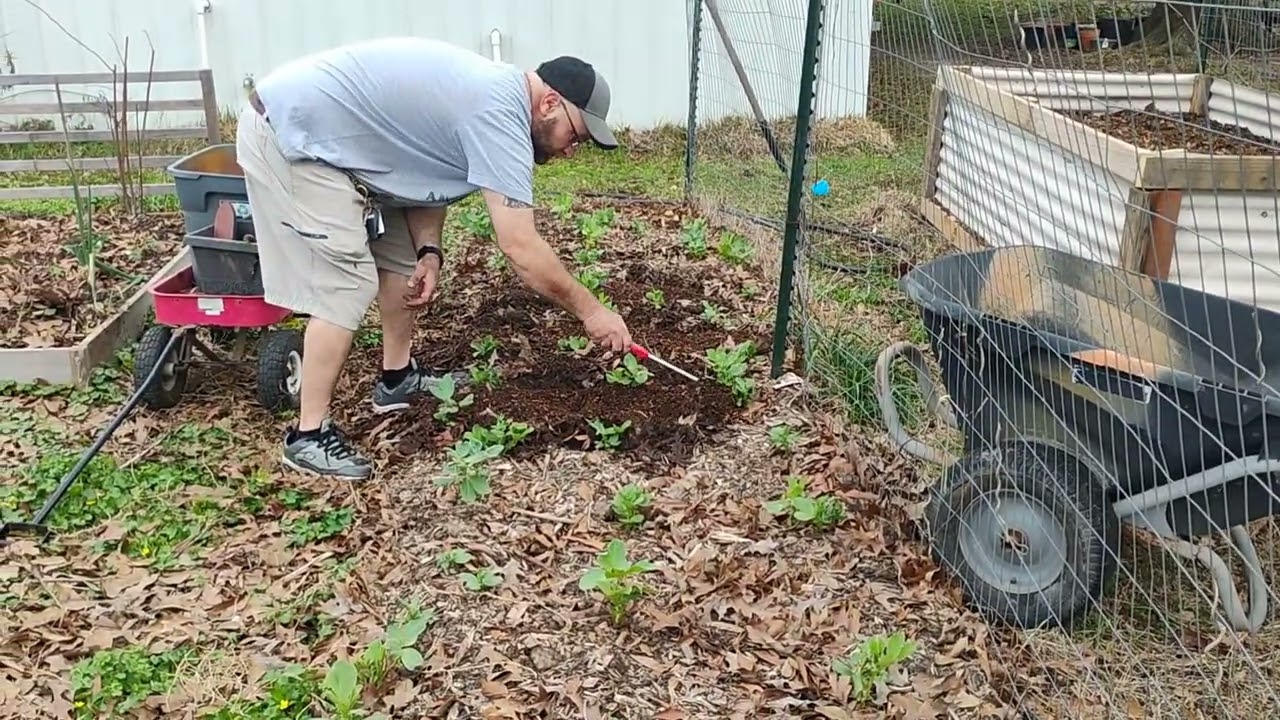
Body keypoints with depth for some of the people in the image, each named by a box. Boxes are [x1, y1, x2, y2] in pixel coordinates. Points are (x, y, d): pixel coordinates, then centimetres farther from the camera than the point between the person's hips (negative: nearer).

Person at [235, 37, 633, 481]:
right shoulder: (499, 116, -24)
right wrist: (589, 311, -16)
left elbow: (424, 172, 12)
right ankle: (309, 435, -2)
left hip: (322, 136, 10)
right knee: (346, 286, -13)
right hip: (288, 137, -10)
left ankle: (398, 377, 28)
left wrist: (429, 252, -3)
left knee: (401, 252, 15)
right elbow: (520, 248, -26)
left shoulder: (494, 93, 7)